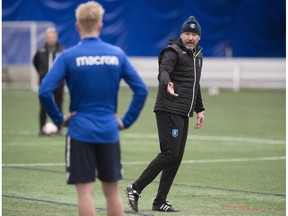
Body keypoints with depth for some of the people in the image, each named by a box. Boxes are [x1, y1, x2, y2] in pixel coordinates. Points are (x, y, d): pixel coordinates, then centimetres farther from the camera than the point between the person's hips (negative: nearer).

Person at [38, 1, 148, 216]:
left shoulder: (68, 56, -6)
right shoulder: (117, 54, 2)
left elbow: (44, 91, -15)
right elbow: (141, 90, 1)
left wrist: (59, 118, -3)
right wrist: (126, 120, 6)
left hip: (80, 132, -3)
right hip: (109, 133, 3)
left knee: (85, 191, -1)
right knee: (112, 191, 12)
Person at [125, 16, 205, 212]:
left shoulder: (198, 55, 18)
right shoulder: (173, 52, -9)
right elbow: (163, 71, -29)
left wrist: (200, 110, 25)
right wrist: (167, 84, -51)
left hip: (184, 114, 9)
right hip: (169, 110, -9)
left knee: (177, 157, 5)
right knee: (169, 153, -16)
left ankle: (160, 201, 9)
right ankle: (135, 189, -9)